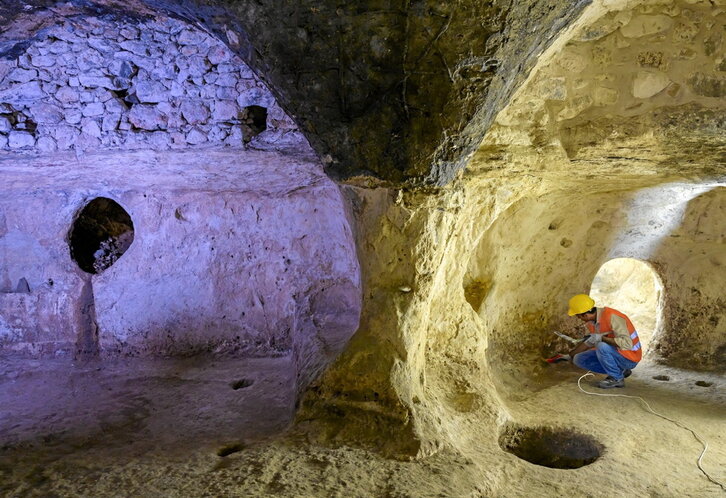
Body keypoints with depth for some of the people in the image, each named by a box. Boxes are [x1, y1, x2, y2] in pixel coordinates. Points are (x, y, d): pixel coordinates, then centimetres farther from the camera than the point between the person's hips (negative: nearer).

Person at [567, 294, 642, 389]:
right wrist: (570, 355, 23)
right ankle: (619, 371, 8)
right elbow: (589, 342, 18)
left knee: (602, 346, -34)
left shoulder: (611, 317, -27)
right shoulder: (592, 320, -1)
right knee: (579, 359, -1)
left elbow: (627, 343, -35)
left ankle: (617, 378, -10)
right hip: (614, 354, 8)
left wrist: (601, 338, -32)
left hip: (629, 358, -8)